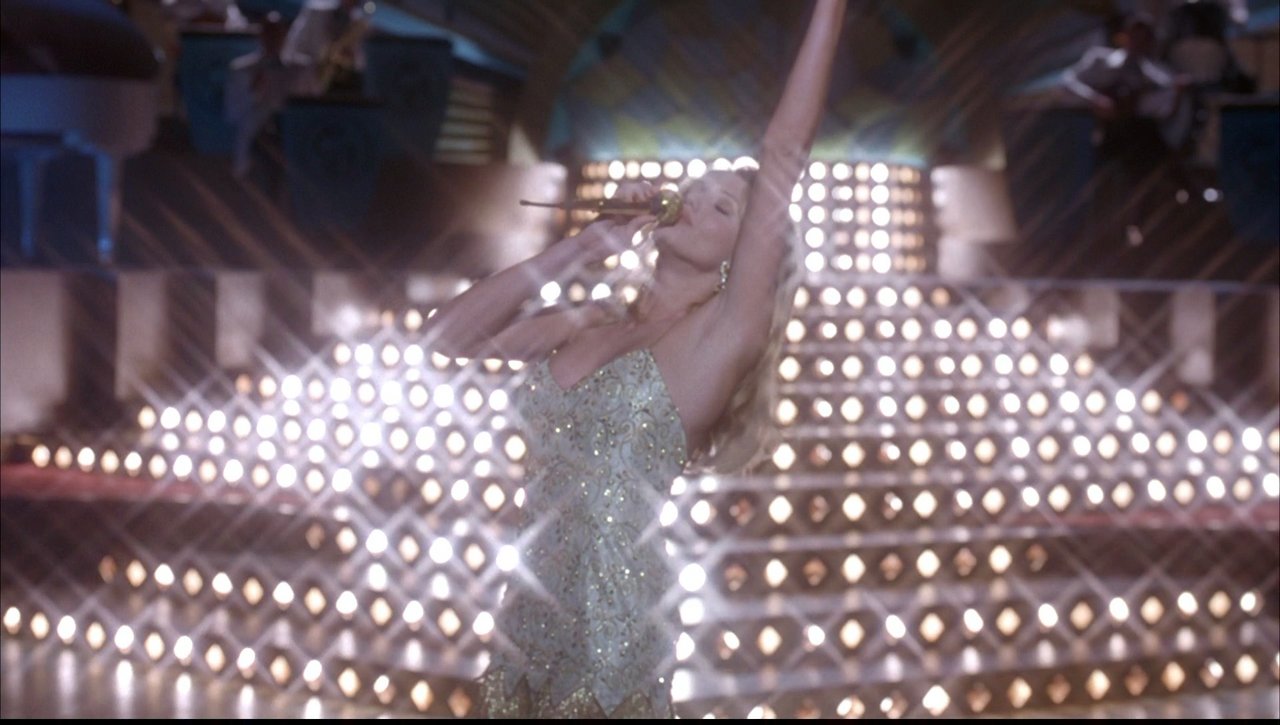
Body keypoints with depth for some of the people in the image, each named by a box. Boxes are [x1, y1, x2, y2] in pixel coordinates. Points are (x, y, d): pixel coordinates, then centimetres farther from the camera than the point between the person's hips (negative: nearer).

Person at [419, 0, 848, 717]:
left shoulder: (723, 335, -5)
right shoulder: (588, 327, 12)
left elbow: (782, 159, -9)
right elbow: (448, 334, 9)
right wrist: (582, 247, 8)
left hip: (611, 644, -6)